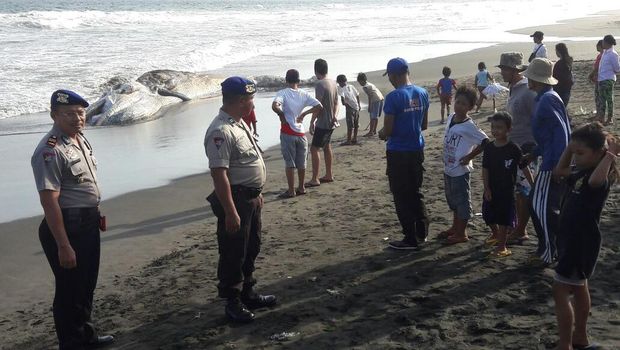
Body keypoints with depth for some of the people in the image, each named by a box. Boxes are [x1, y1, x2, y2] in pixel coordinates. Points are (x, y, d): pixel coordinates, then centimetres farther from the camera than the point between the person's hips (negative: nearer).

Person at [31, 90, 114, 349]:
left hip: (88, 224, 9)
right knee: (70, 290, 3)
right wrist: (63, 246, -27)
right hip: (66, 227, -9)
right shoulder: (50, 151, -21)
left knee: (87, 285, 22)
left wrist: (96, 214, 22)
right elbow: (49, 201, -25)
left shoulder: (80, 139, 8)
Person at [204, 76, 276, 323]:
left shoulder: (239, 124, 10)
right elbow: (219, 174, -27)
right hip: (235, 200, -10)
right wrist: (230, 212, -28)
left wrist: (257, 192, 22)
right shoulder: (220, 131, -23)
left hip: (251, 198, 10)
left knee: (251, 249, 20)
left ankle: (247, 293, 35)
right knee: (233, 253, 2)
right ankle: (233, 302, 15)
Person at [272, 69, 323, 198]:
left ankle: (291, 191, 5)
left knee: (289, 163, 2)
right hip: (300, 132, 4)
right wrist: (304, 113, 6)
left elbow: (275, 106, -28)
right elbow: (319, 106, -1)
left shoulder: (283, 93, -10)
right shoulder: (304, 94, 1)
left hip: (287, 132, -3)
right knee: (301, 163, 14)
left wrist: (281, 115, -11)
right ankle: (301, 188, 23)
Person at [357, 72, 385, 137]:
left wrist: (369, 107, -12)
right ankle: (374, 130, 20)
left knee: (373, 117, -7)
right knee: (376, 116, 15)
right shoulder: (370, 84, 16)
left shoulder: (365, 87, -12)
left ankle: (371, 132, -6)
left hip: (376, 100, -9)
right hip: (381, 98, 9)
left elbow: (370, 97, -15)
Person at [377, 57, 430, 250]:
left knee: (402, 196, 3)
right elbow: (424, 124, 11)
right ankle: (422, 233, 25)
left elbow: (388, 129, -16)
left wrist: (381, 134, 5)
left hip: (398, 153, -7)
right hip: (417, 150, 7)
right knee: (416, 192, 19)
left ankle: (410, 239, 8)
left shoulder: (394, 97, -18)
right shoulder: (422, 93, 3)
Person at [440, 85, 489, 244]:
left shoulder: (469, 126, -19)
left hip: (460, 170, -8)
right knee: (452, 200, 20)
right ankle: (455, 227, 36)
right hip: (448, 168, 8)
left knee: (462, 201, 4)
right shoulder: (451, 118, 3)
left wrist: (470, 156, -14)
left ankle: (461, 233, 16)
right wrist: (446, 159, 12)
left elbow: (485, 141, -19)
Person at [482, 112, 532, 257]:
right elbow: (485, 169, 0)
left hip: (507, 190, -4)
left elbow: (524, 167, -5)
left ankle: (502, 246, 11)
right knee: (488, 215, 15)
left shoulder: (513, 149, -12)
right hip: (491, 189, 4)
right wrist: (486, 188, -7)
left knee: (504, 218, 1)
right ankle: (495, 234, 44)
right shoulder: (489, 147, -1)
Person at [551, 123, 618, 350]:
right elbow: (558, 172, 22)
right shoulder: (580, 173, 5)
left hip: (583, 243, -10)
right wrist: (569, 148, 9)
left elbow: (595, 180, -47)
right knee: (578, 287, 19)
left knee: (560, 292, -6)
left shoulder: (600, 177, -22)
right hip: (572, 240, 10)